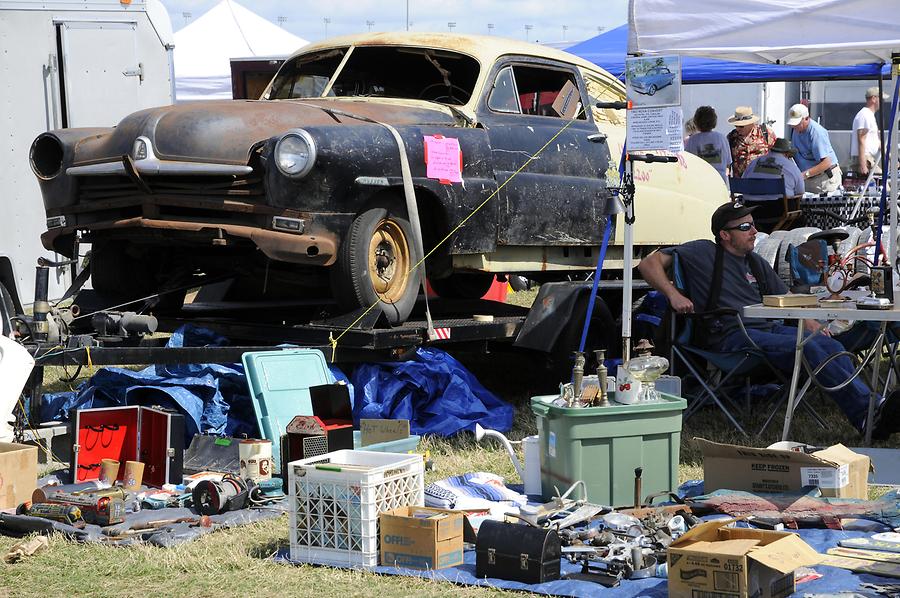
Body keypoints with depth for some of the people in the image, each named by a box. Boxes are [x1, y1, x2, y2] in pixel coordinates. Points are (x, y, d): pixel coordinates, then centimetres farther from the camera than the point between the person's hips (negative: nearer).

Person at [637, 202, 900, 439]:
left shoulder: (756, 263, 27)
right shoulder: (703, 253, 8)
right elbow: (649, 264, 3)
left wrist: (808, 321, 9)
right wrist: (673, 294, -14)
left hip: (768, 328, 7)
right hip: (732, 336, -7)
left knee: (832, 346, -22)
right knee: (807, 347, -31)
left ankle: (872, 417, -40)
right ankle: (866, 409, -41)